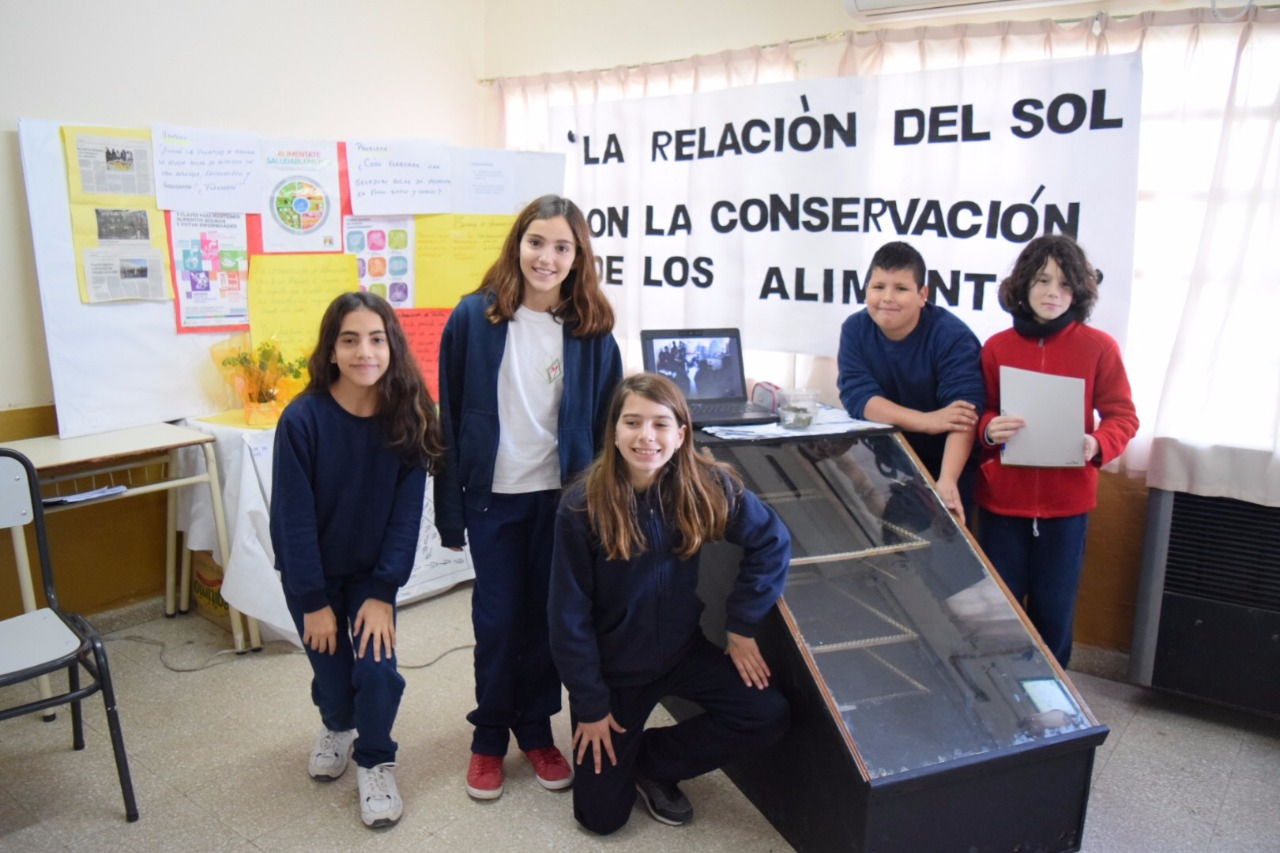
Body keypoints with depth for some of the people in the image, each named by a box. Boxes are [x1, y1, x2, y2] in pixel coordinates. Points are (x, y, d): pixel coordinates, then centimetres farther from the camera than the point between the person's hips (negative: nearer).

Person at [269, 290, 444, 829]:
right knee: (330, 666, 6)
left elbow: (406, 514, -13)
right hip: (310, 572, -1)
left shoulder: (409, 419, -16)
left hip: (373, 570, 1)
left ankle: (375, 761, 18)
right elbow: (294, 518, -18)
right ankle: (336, 727, 44)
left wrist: (383, 592, -18)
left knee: (376, 667, -11)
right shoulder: (303, 419, -22)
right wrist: (313, 601, -15)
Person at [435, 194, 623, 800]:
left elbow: (605, 424, 2)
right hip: (493, 497, -1)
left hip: (563, 497, 1)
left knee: (548, 618, 11)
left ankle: (536, 731, 30)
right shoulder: (474, 317, -6)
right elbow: (450, 417, -3)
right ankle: (489, 739, 27)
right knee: (497, 621, 8)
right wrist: (450, 511, -4)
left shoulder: (591, 330, -2)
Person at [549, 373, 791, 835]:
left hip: (682, 651, 3)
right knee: (601, 817, -1)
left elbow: (771, 542, -6)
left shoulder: (706, 485, -17)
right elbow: (569, 615, -16)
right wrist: (590, 705, -11)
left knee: (768, 716, -16)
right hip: (611, 666, -2)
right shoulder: (582, 505, -22)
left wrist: (742, 627, -9)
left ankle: (651, 761, 8)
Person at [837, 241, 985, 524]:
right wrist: (927, 421, -31)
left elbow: (964, 414, -30)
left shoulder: (952, 336, -19)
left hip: (944, 469, -3)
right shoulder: (856, 330, -7)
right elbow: (857, 396, -18)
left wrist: (947, 482, -46)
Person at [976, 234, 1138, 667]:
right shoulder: (996, 347, 0)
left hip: (1067, 502, 0)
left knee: (1054, 612, 10)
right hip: (1002, 500, 1)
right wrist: (989, 430, -18)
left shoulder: (1099, 347, -3)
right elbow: (978, 413, 4)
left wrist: (1097, 444, -20)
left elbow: (1123, 416, 0)